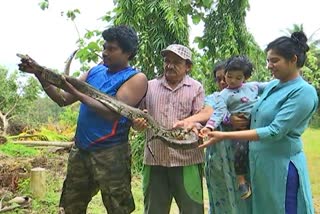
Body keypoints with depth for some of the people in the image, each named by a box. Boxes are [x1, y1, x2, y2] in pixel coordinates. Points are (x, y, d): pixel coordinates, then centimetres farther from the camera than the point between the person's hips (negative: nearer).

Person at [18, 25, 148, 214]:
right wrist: (40, 74, -2)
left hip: (110, 155, -6)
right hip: (80, 151, 7)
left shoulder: (136, 78, -9)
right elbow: (63, 100, 10)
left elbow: (113, 113, -22)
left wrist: (77, 93, -19)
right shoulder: (95, 71, 11)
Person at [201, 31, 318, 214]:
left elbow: (274, 132, -23)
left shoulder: (303, 92, -15)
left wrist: (225, 136, -25)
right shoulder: (272, 86, 7)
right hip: (259, 163, 7)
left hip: (282, 166, -7)